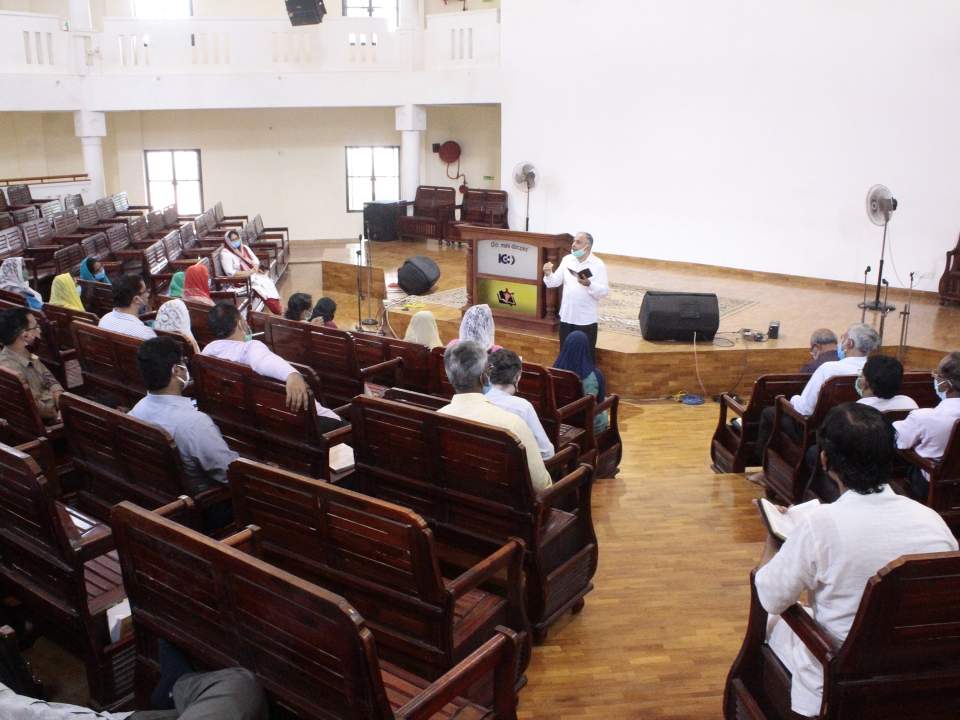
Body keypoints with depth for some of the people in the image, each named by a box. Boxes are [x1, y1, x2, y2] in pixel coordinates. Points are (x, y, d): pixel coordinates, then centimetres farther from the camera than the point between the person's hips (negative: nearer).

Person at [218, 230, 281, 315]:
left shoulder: (244, 248, 11)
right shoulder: (225, 254, -10)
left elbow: (256, 260, 14)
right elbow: (230, 273, -18)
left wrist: (255, 268, -10)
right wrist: (248, 273, -22)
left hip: (253, 274, 7)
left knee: (267, 282, -19)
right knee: (260, 286, -26)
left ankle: (277, 306, -25)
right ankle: (278, 310, -24)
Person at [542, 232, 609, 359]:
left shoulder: (598, 265, -9)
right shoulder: (567, 260, 3)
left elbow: (604, 292, -14)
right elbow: (555, 282, 2)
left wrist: (589, 284, -30)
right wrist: (548, 274, -17)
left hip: (586, 320, -4)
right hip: (566, 317, 4)